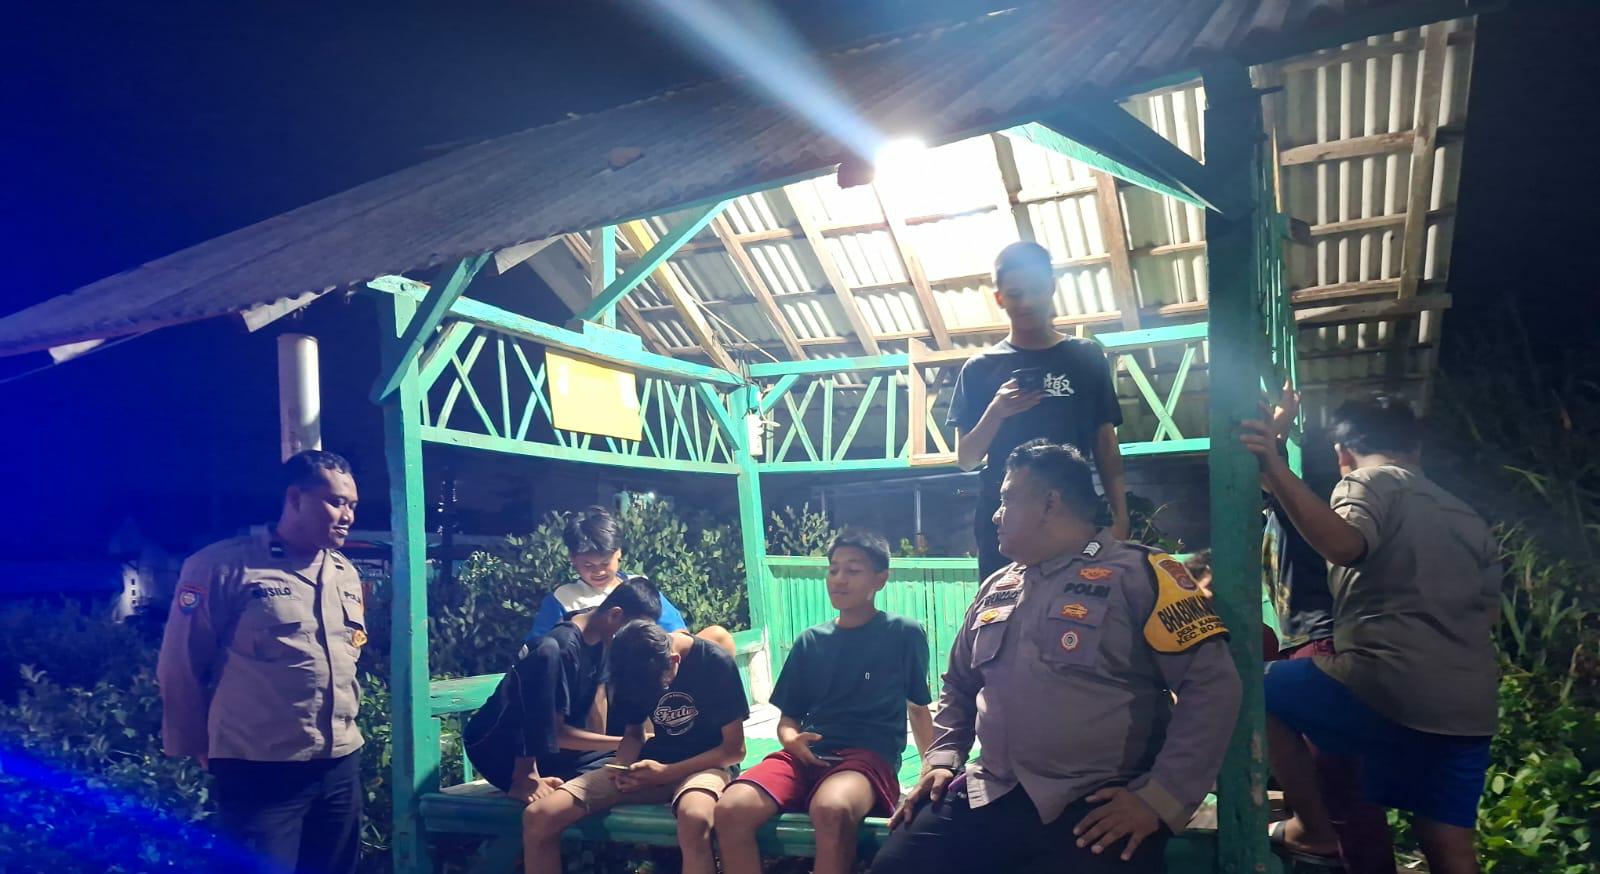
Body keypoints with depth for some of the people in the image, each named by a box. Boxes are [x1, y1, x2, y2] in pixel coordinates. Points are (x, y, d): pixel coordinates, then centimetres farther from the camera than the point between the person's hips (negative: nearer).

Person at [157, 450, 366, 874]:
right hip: (260, 772, -6)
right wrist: (199, 747, 5)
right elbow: (180, 667, -3)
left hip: (341, 764, 6)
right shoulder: (223, 566, -9)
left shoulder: (347, 574, 10)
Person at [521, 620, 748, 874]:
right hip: (649, 766, 5)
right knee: (538, 816, -15)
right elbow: (633, 732, 12)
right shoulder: (635, 665, -2)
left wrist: (666, 773, -20)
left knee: (694, 819, -43)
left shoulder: (716, 662, -15)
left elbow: (734, 749, -11)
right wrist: (622, 767, -11)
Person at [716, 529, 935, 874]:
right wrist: (792, 740, -5)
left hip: (870, 756, -3)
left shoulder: (905, 635, 6)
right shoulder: (810, 641, 15)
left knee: (830, 810, -40)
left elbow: (919, 708, 17)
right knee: (730, 809, -26)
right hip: (808, 755, 4)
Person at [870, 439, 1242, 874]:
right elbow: (959, 688, 26)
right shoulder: (995, 589, 16)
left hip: (1097, 805, -4)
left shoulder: (1138, 574, -3)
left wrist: (1160, 798, -15)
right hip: (992, 795, 5)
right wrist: (941, 759, 10)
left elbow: (1212, 684, -10)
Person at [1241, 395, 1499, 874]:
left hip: (1387, 688, -7)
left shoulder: (1369, 481, 0)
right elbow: (1488, 614, 27)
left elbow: (1344, 545, -23)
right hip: (1471, 708, 8)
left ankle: (1315, 831, 13)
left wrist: (1275, 470, -32)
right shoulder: (1469, 518, 24)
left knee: (1262, 688, 13)